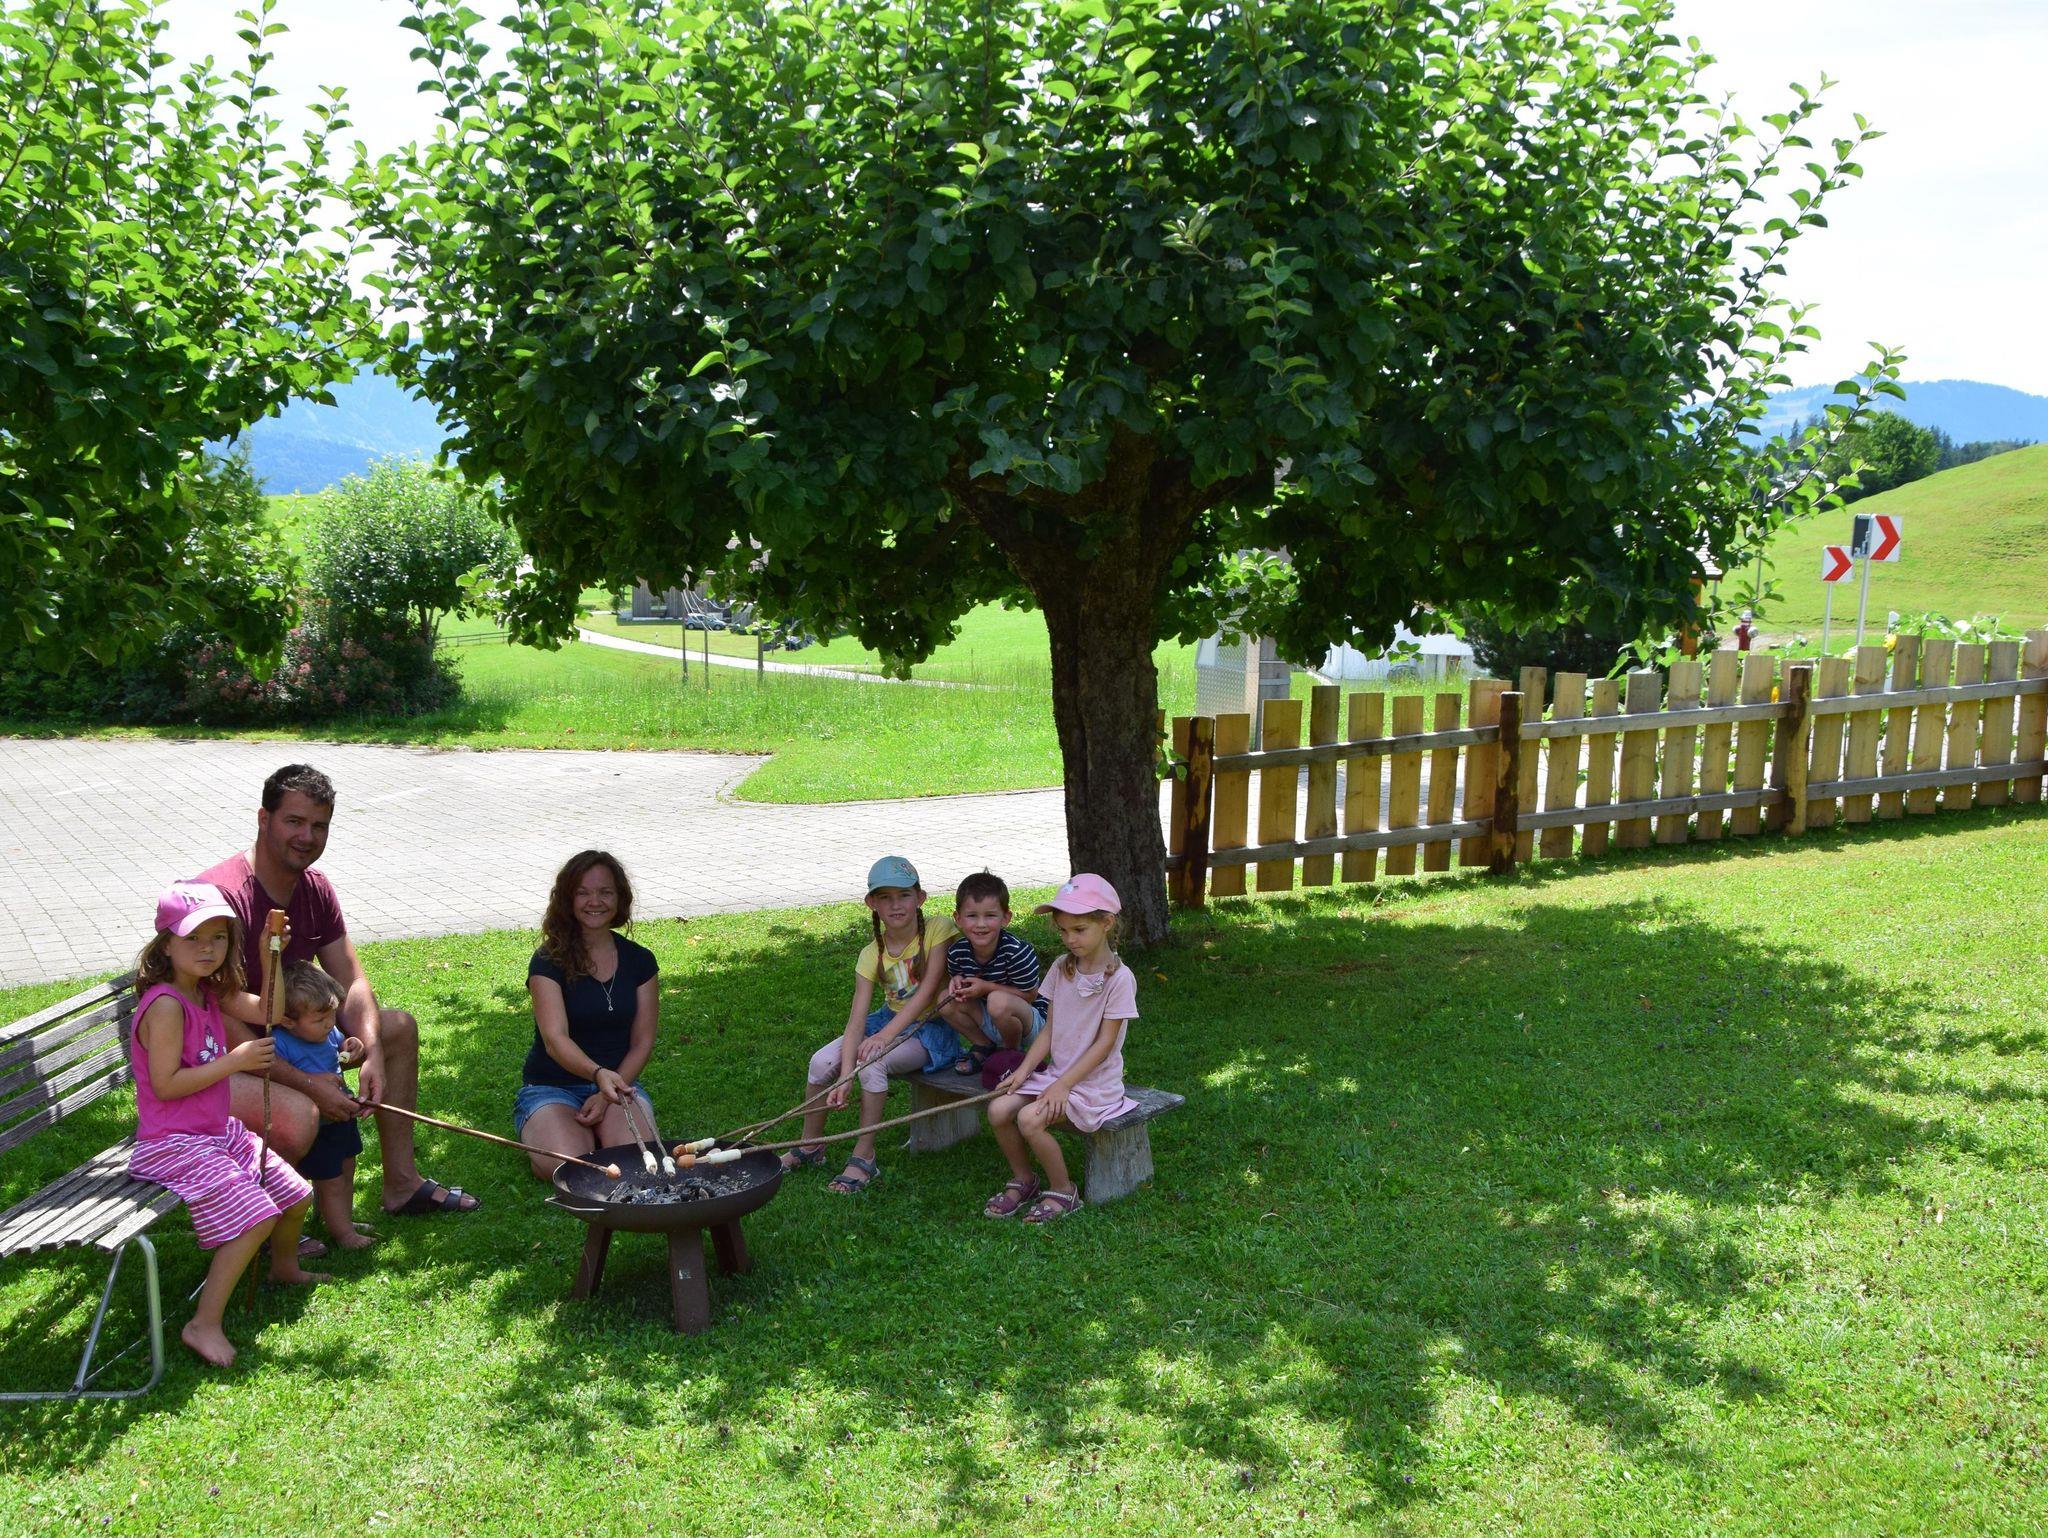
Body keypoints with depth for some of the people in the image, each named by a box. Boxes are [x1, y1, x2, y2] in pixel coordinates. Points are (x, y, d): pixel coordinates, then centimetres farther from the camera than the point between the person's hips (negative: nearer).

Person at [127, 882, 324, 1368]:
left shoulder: (208, 991, 7)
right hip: (174, 1143, -9)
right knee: (256, 1217, -22)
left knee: (296, 1196, 15)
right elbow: (165, 1085, -24)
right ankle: (204, 1325, -14)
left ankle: (285, 1267, 44)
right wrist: (235, 1060, -23)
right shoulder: (165, 1004, -21)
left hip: (219, 1132, 9)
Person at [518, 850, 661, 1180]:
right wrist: (599, 1074, -43)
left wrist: (609, 1094, -13)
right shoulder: (548, 961, -9)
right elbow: (555, 1039, -23)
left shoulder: (639, 961, 3)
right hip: (552, 1087, -2)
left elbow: (642, 1043, 3)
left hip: (619, 1082, 2)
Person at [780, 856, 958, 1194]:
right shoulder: (872, 954, -6)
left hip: (933, 1028, -5)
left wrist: (885, 1035, -31)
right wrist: (844, 1078, -26)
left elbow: (927, 990, -22)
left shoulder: (938, 930, -15)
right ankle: (810, 1146, 10)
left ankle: (864, 1157, -17)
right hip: (890, 1020, 5)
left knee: (872, 1062, -31)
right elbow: (856, 1019, -14)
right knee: (822, 1061, -13)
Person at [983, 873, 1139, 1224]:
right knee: (998, 1110, -13)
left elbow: (1104, 1043, -15)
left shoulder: (1119, 978, -14)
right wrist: (1024, 1070, -6)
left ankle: (1063, 1192, -3)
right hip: (1055, 1071, 6)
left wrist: (1063, 1085, -20)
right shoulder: (1061, 969, 6)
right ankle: (1022, 1181, 10)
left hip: (1094, 1081, -6)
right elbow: (1049, 1030, 7)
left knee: (1030, 1119, -26)